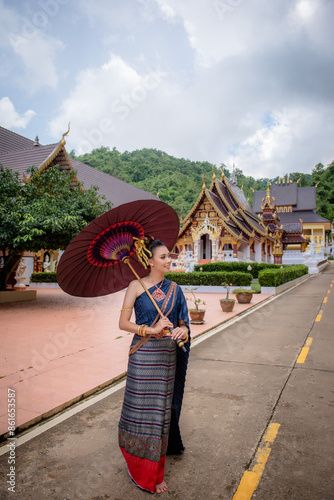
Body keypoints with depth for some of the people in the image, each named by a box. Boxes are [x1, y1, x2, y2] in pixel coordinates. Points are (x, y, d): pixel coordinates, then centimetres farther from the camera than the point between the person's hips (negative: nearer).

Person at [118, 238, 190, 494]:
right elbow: (123, 322, -8)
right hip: (143, 354, -4)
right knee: (141, 408, 4)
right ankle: (139, 469, 28)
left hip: (168, 355, 4)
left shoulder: (174, 289, 5)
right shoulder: (136, 286, -6)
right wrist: (150, 330, -18)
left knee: (161, 408, 13)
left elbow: (182, 321, 9)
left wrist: (184, 330, -13)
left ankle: (155, 471, 32)